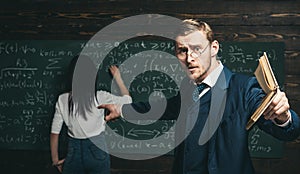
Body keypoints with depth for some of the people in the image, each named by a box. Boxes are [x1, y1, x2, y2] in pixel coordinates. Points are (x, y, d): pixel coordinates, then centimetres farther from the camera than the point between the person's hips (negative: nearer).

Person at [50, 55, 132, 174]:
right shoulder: (100, 97, -11)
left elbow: (54, 133, -4)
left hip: (74, 153, 1)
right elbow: (127, 100, 5)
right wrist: (117, 78, 16)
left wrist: (56, 160, 8)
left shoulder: (63, 100, -7)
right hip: (98, 152, -1)